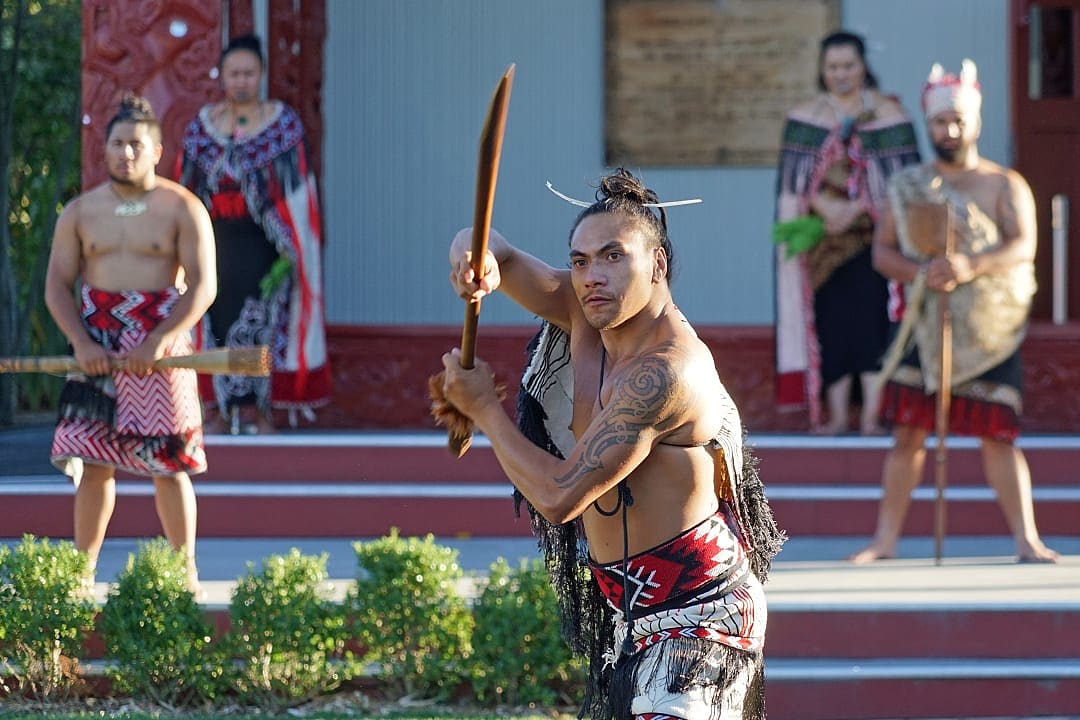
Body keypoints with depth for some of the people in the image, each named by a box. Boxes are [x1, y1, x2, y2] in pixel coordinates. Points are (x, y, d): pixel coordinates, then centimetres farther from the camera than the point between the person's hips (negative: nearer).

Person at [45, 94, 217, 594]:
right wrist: (82, 344, -10)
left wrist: (158, 342, -18)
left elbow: (203, 286, -6)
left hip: (160, 350, -2)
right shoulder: (81, 212, 10)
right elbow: (58, 284, 7)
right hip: (97, 351, 2)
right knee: (93, 462, -1)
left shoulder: (182, 209, 1)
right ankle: (81, 571, 4)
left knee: (169, 466, -1)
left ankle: (185, 569, 7)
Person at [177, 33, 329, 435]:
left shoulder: (282, 122, 0)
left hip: (262, 241, -3)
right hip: (216, 239, 3)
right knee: (218, 320, 2)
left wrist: (289, 248, -8)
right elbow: (187, 188, 10)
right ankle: (223, 408, 8)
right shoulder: (203, 124, 7)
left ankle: (259, 409, 4)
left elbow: (295, 188, -2)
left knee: (261, 321, -3)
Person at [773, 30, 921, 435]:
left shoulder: (888, 113, 2)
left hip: (874, 233, -2)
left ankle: (872, 416, -7)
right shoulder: (804, 117, 8)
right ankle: (837, 414, 3)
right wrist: (825, 207, -16)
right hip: (823, 233, 2)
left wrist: (855, 208, -15)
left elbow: (900, 177, -4)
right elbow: (795, 176, 1)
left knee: (872, 320, -8)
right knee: (831, 322, -1)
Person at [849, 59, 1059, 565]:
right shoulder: (906, 187, 10)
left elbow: (1023, 246, -11)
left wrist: (971, 266, -28)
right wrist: (921, 272, -14)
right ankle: (885, 538, 6)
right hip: (926, 326, 2)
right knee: (908, 431, 0)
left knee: (998, 436, -4)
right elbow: (882, 252, 7)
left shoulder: (1004, 185, 3)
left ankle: (1026, 540, 2)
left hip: (990, 329, -2)